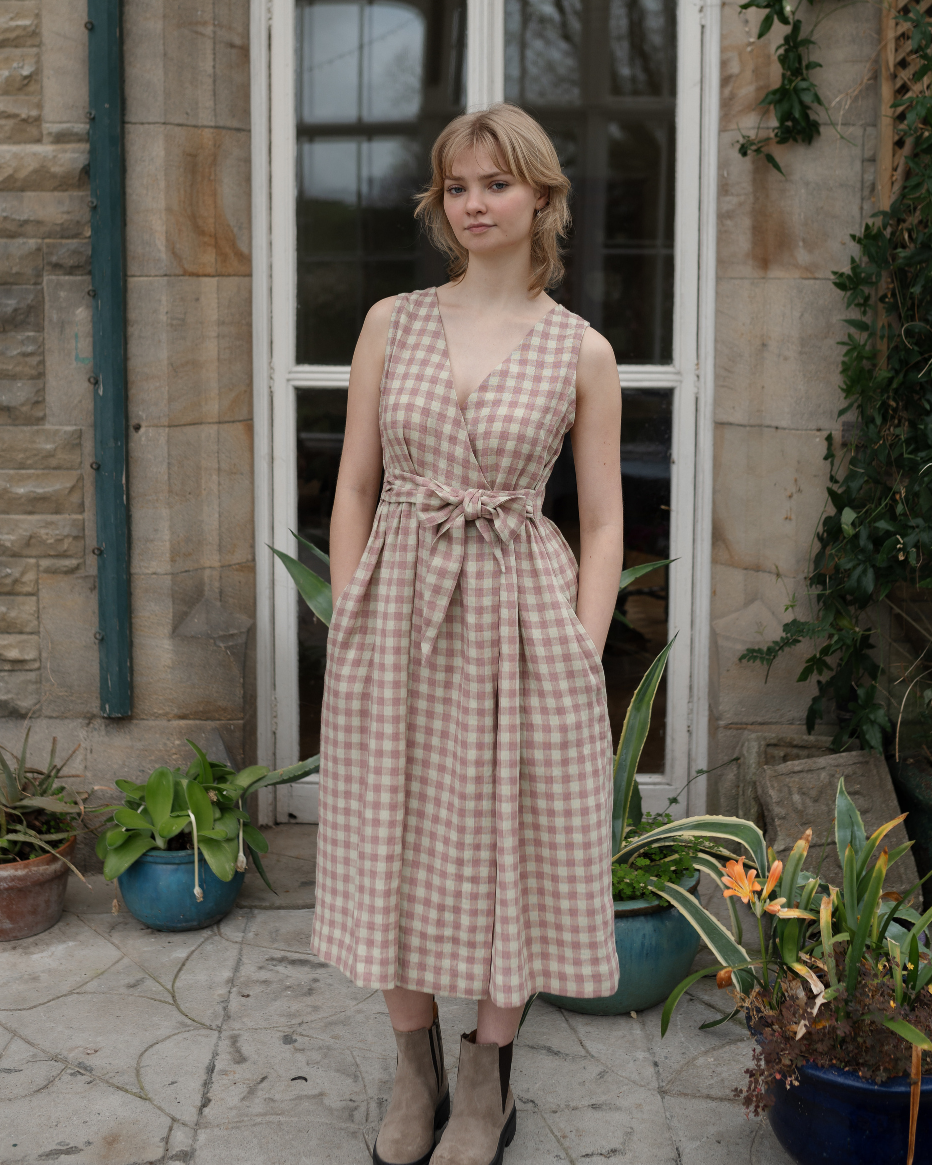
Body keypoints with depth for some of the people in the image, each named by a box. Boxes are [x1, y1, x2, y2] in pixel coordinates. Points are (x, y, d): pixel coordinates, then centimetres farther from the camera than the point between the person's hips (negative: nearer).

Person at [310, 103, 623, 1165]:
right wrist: (349, 626, 1)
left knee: (510, 847, 7)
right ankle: (417, 1075, 29)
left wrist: (583, 655, -6)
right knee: (394, 841, 9)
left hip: (520, 615, -2)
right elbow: (355, 486, 7)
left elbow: (603, 523, 2)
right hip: (396, 609, 2)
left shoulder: (581, 352, 1)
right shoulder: (391, 323, 5)